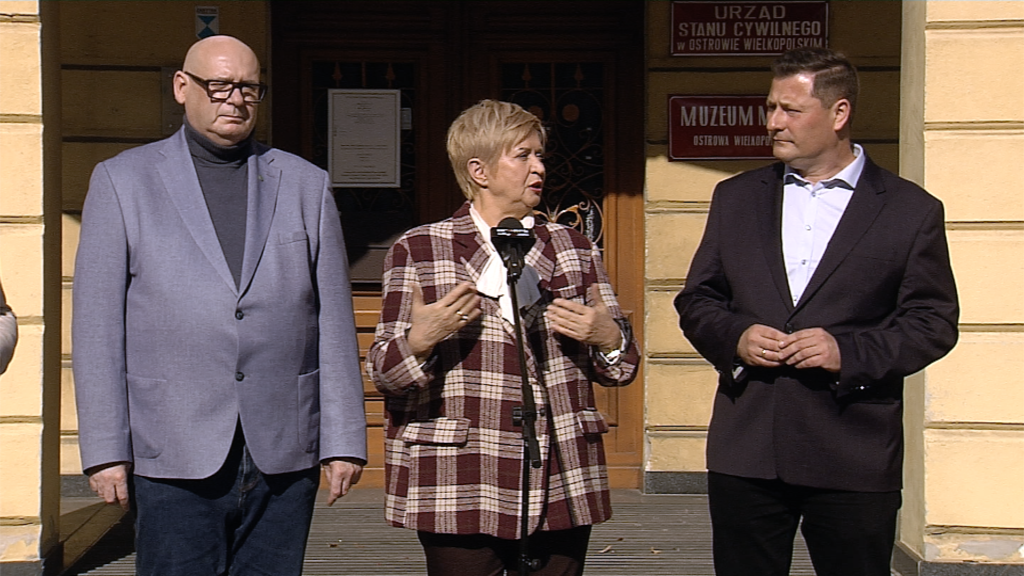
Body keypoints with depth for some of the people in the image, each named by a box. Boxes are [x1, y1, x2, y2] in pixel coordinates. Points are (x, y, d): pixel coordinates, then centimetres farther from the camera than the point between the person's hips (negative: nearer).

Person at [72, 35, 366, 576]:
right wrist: (105, 449, -4)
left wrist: (343, 441, 3)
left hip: (284, 458, 2)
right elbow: (97, 324, 3)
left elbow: (334, 322, 9)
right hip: (175, 462, -1)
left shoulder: (307, 184, 12)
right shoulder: (121, 181, 7)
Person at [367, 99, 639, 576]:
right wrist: (420, 340, -18)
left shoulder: (573, 248, 14)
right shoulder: (417, 251, 5)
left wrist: (608, 338, -5)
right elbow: (383, 372, 2)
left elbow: (620, 368, 17)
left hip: (560, 492, 3)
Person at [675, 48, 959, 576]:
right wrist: (734, 336, -8)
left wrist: (851, 352, -15)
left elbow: (935, 321, 0)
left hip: (854, 458, -2)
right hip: (745, 451, 3)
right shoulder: (736, 198, 12)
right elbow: (696, 300, 14)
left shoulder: (911, 210, 2)